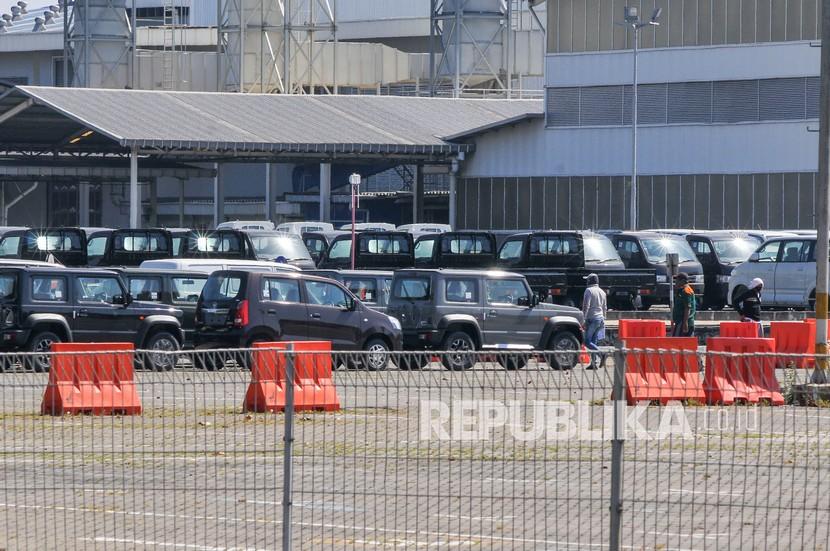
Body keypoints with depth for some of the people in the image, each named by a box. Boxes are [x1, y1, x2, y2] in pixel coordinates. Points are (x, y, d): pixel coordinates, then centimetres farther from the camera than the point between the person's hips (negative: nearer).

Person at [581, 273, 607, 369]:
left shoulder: (589, 290, -8)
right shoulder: (602, 292, 15)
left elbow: (586, 306, -15)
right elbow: (605, 308, 21)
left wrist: (584, 319, -13)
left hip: (592, 318, -8)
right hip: (600, 318, 8)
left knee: (587, 342, -7)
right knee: (594, 342, 10)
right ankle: (594, 363, 6)